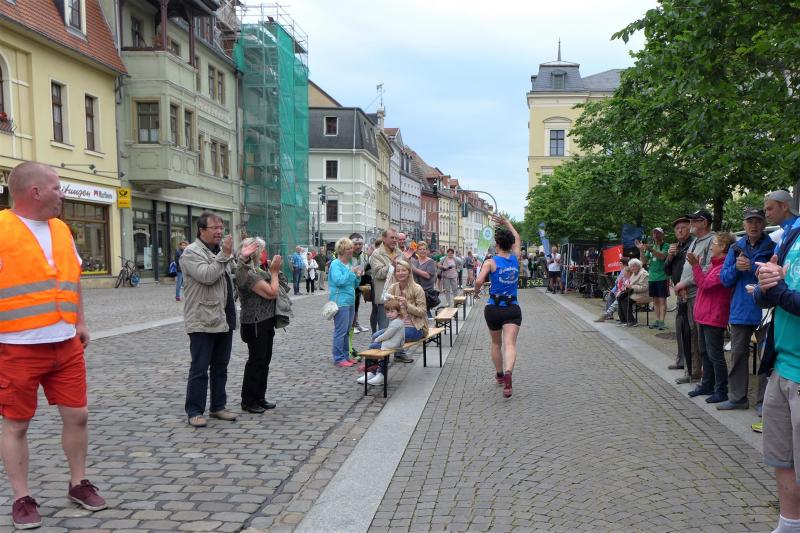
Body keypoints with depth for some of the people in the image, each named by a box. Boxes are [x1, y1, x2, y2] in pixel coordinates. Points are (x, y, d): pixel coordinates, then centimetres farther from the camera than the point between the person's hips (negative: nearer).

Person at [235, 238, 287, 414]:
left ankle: (259, 397, 25)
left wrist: (273, 270, 6)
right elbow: (272, 292, -21)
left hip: (265, 321, 10)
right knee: (256, 361, -1)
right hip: (255, 323, -9)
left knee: (264, 360, 15)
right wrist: (274, 271, -11)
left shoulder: (255, 269, 11)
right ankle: (248, 401, 10)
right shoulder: (247, 273, -19)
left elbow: (271, 288, 18)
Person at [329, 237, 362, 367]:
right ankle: (339, 359, -2)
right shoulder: (335, 264, -9)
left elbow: (354, 285, 21)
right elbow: (338, 280, -23)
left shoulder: (349, 264, 15)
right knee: (340, 331, -7)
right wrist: (351, 272, -17)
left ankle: (345, 356, 21)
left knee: (346, 332, 14)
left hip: (350, 302, 9)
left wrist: (358, 276, 2)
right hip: (340, 302, -9)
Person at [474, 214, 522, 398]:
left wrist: (477, 291, 0)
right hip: (513, 308, 0)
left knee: (496, 343, 20)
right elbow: (518, 239, 23)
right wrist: (506, 222, 30)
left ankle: (499, 375, 35)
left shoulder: (491, 262, -7)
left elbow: (479, 281, -22)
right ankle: (508, 372, -38)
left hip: (493, 308, 0)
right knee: (510, 344, -12)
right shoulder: (516, 258, 3)